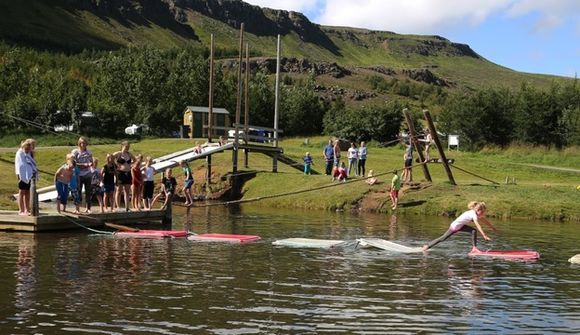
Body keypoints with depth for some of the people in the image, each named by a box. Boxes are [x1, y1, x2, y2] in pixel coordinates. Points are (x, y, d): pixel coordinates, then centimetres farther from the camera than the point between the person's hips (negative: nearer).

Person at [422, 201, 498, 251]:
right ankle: (428, 246, 17)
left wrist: (493, 228, 17)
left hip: (460, 226, 9)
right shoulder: (473, 214, -28)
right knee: (443, 238, 3)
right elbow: (478, 225, -38)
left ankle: (474, 248, -8)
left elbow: (485, 221, 11)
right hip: (454, 226, -9)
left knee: (474, 231, -8)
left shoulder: (476, 213, -2)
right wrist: (484, 235, -42)